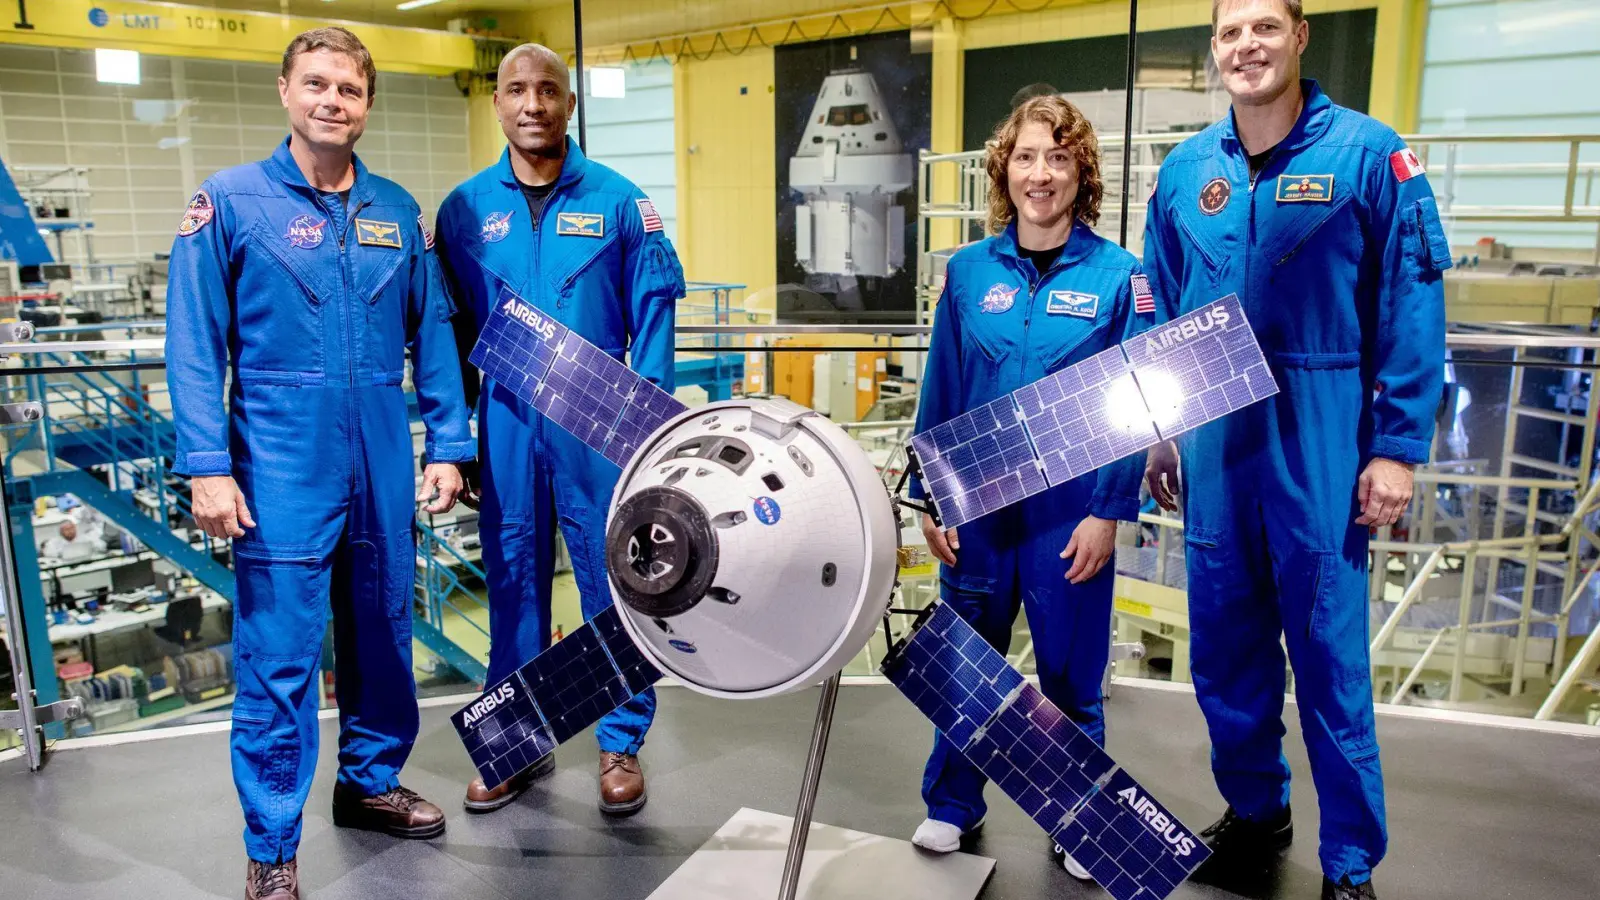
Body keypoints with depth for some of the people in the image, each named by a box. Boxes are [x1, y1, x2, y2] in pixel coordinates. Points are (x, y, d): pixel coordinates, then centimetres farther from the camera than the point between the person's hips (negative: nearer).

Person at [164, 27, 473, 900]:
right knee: (279, 657, 0)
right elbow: (194, 345, -6)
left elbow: (432, 335, 9)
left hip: (383, 462, 4)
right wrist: (208, 466, -13)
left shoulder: (397, 211, 8)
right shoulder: (230, 201, -2)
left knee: (382, 631, 15)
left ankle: (371, 780, 36)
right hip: (282, 465, -4)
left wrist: (448, 444, 4)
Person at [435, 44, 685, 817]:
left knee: (614, 581, 4)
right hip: (506, 424, 2)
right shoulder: (466, 208, 5)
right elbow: (451, 328, 9)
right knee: (513, 582, 10)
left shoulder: (617, 200, 0)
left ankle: (622, 742, 20)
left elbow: (652, 313, -1)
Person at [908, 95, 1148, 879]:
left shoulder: (1117, 275, -5)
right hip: (977, 505, 2)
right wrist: (929, 498, 2)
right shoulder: (968, 271, 2)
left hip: (1069, 511, -2)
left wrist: (1108, 512, -10)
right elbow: (940, 392, 4)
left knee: (1071, 673, 11)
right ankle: (951, 803, 34)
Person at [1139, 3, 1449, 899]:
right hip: (1214, 445, 4)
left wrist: (1399, 446, -10)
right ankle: (1254, 810, 35)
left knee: (1330, 652, 3)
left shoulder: (1367, 152, -4)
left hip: (1321, 446, -4)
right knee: (1223, 643, 13)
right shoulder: (1184, 171, 7)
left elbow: (1413, 305, -6)